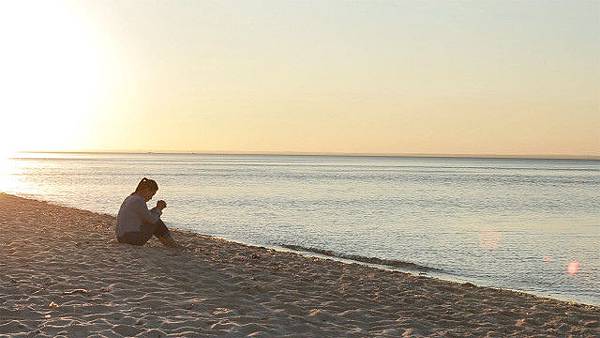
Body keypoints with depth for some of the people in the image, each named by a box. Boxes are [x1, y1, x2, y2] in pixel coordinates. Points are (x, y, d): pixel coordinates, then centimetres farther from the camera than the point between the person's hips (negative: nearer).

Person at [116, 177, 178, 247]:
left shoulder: (131, 198, 13)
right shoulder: (138, 201, -17)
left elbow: (146, 215, 24)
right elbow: (152, 219, -12)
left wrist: (157, 208, 12)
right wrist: (159, 209, 6)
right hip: (131, 238, -10)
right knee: (157, 223, 3)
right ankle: (174, 247, 15)